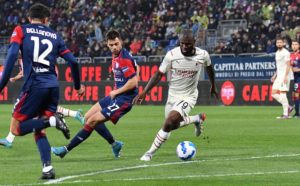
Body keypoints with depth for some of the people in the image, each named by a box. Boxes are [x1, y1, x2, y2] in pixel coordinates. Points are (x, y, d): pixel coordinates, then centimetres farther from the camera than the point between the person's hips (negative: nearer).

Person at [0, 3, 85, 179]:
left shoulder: (21, 30, 9)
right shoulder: (55, 36, 18)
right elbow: (73, 61, 13)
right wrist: (78, 86, 29)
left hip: (34, 85, -4)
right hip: (53, 86, 4)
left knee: (16, 128, 6)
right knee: (39, 130, 15)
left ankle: (52, 120, -16)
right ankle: (48, 169, -2)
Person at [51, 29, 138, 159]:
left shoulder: (124, 59, -21)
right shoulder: (116, 56, 8)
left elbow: (133, 82, -24)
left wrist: (116, 92, -13)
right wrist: (116, 92, 8)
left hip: (124, 99, -10)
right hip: (116, 96, 10)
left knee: (92, 121, -9)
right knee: (88, 117, 15)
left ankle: (66, 149, 0)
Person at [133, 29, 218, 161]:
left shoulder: (203, 55, -14)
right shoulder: (171, 55, -16)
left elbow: (209, 68, 9)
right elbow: (159, 74, -8)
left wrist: (213, 86, 23)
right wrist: (144, 92, -16)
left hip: (188, 97, -3)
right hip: (173, 95, 3)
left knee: (169, 124, -21)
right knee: (172, 125, 17)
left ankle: (151, 152, -6)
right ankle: (197, 119, 42)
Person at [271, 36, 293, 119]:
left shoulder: (285, 53, -10)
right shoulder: (277, 53, 18)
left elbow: (288, 65, -16)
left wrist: (286, 76, -23)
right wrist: (275, 75, 21)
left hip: (284, 76, -9)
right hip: (279, 76, 9)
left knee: (283, 94, -11)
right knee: (274, 94, 4)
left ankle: (286, 114, -7)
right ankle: (288, 107, 12)